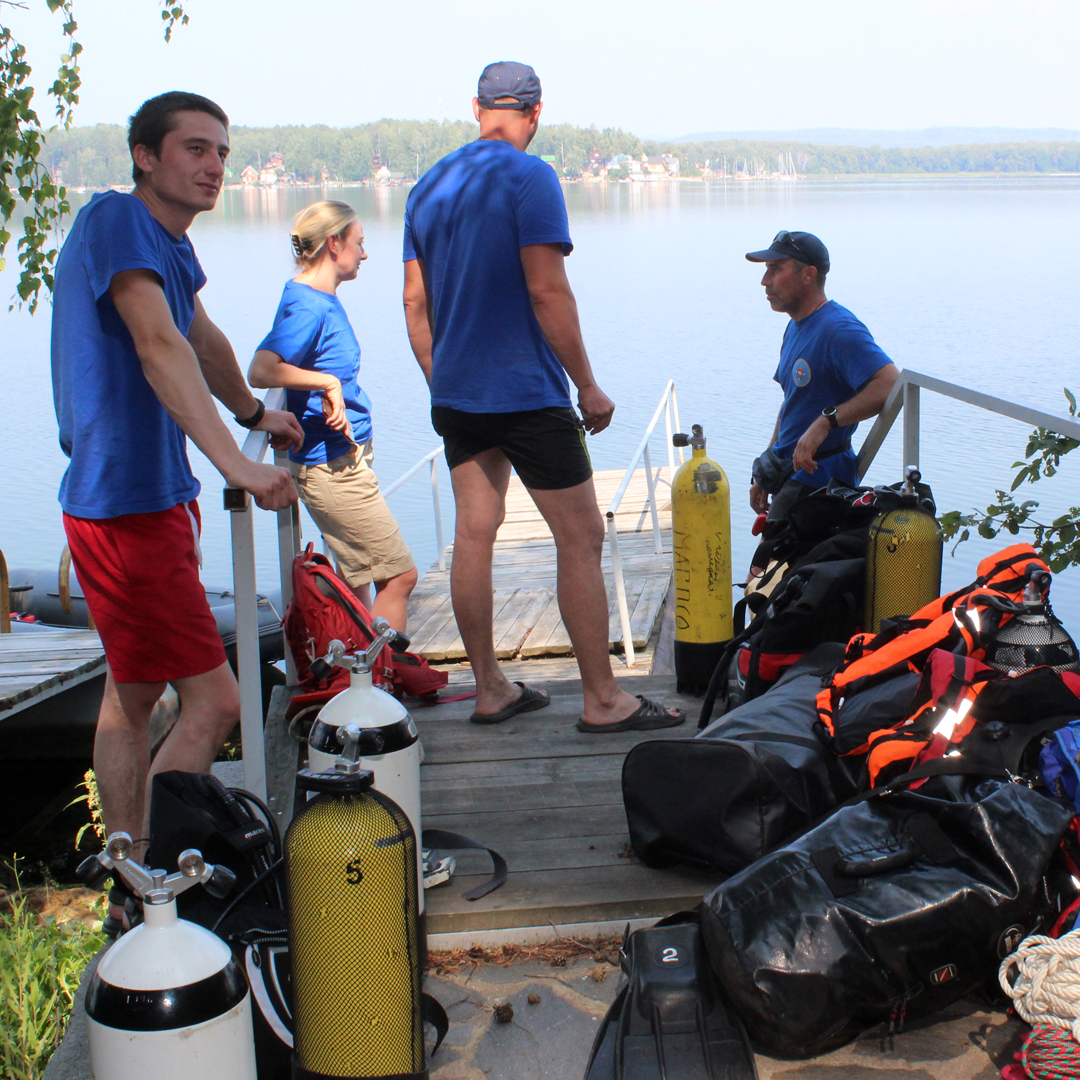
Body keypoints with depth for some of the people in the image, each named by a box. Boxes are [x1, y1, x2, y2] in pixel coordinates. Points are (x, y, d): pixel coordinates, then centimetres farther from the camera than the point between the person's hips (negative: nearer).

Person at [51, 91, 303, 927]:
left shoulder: (170, 240, 13)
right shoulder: (116, 221, -16)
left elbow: (204, 339, 31)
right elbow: (161, 348, -31)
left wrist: (256, 413, 47)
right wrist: (236, 464, -42)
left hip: (155, 496, 10)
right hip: (125, 505, -10)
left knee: (134, 693, 15)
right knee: (214, 702, -11)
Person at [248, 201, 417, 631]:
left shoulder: (323, 301, 12)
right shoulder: (307, 306, -18)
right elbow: (261, 370, -31)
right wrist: (328, 382, -27)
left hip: (344, 458, 10)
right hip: (332, 464, -10)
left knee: (357, 582, 14)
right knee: (399, 573, -7)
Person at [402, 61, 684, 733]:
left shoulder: (428, 187, 10)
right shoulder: (529, 177, -11)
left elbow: (416, 302, 12)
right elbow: (547, 291, -17)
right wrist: (589, 387, -10)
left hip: (456, 396, 8)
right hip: (527, 394, -7)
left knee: (474, 535, 10)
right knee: (582, 538, -1)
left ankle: (490, 690, 17)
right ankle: (603, 699, 3)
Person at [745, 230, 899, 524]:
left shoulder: (838, 329, -17)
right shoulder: (795, 327, 15)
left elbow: (892, 385, -29)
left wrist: (825, 422, -33)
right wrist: (764, 477, 21)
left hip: (818, 481, -9)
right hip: (791, 473, 9)